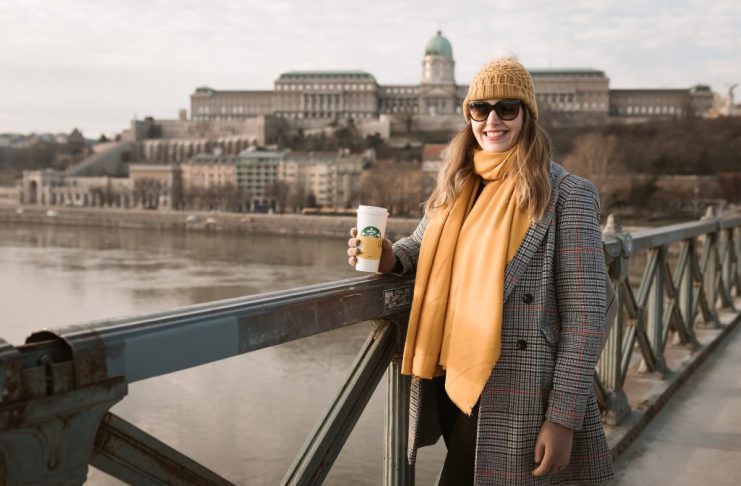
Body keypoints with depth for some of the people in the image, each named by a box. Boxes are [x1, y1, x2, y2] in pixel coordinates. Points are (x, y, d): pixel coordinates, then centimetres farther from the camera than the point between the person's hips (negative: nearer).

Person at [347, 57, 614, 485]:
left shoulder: (567, 195, -11)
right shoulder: (455, 187, 7)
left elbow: (584, 316, -13)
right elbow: (423, 248, 22)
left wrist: (563, 417, -16)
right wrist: (389, 258, -2)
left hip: (517, 400, -6)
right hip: (453, 383, 6)